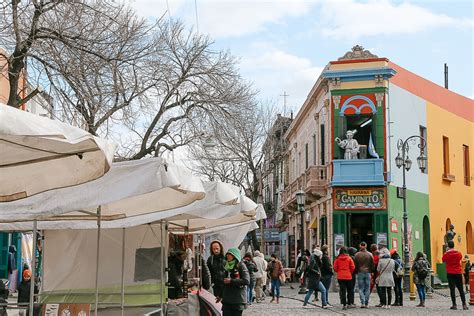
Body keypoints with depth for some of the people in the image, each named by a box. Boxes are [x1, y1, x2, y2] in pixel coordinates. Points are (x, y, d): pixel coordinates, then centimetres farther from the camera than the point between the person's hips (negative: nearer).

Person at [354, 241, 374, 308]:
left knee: (361, 289, 4)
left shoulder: (357, 255, -3)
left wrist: (356, 272, 14)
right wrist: (371, 271, 16)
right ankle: (366, 303, 6)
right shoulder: (369, 254, 0)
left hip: (360, 273, -1)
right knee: (367, 289, 7)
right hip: (368, 273, 1)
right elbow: (372, 265, 4)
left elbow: (355, 265, 1)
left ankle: (362, 302, -9)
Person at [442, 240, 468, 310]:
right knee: (461, 289, 7)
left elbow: (443, 261, 10)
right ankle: (464, 305, 2)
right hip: (458, 273, 2)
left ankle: (454, 305, -2)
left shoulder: (446, 254, -8)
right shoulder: (458, 253, -2)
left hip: (450, 273, -2)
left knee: (452, 289, 1)